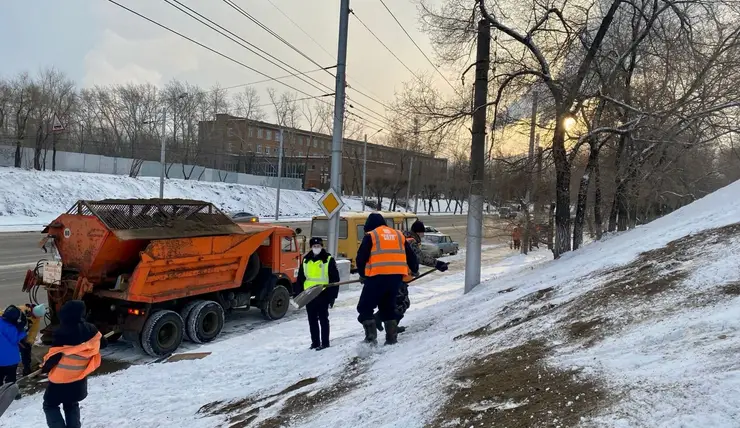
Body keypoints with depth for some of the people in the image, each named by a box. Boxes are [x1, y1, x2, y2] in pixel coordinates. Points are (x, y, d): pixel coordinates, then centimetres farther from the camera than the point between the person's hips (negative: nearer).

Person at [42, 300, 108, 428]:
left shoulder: (62, 332, -21)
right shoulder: (90, 329, -5)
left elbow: (55, 355, -19)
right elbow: (102, 343, 9)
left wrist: (46, 367, 0)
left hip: (61, 379, -5)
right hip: (79, 380, 5)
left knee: (50, 405, 16)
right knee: (72, 405, 26)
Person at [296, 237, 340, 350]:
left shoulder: (329, 260, -4)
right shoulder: (305, 261, 11)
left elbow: (335, 279, -5)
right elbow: (300, 278, 15)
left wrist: (332, 296, -9)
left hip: (323, 295, -5)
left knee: (323, 319, 3)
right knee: (312, 320, 12)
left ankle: (324, 342, 11)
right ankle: (315, 342, 22)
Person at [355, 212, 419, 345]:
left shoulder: (370, 236, 4)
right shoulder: (398, 235, 19)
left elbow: (361, 258, 0)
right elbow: (410, 255, 23)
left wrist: (363, 275, 17)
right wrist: (414, 270, 40)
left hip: (378, 276, -5)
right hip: (397, 276, 6)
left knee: (365, 307, 4)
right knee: (388, 307, 19)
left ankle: (371, 337, -6)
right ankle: (392, 338, 17)